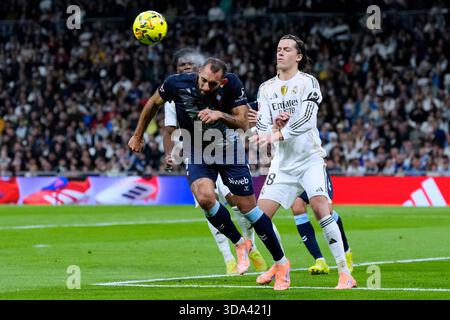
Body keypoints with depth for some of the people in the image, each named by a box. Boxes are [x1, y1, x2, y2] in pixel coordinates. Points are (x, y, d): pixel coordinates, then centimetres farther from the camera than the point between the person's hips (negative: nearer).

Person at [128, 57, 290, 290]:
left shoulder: (232, 84, -23)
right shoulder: (177, 83, -21)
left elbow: (243, 124, -20)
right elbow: (154, 103, -1)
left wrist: (220, 115, -39)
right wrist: (138, 136, 10)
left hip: (227, 147, -1)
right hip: (196, 152, 1)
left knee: (247, 206, -3)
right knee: (205, 197, -25)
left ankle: (281, 262, 13)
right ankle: (240, 245, 0)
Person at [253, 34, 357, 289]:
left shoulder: (308, 83, -5)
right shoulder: (266, 89, 10)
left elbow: (307, 120, -19)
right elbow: (262, 127, 3)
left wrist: (279, 134, -33)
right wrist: (274, 126, -20)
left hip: (310, 159, -5)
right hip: (282, 164, 5)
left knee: (321, 209, -21)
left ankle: (345, 273, -19)